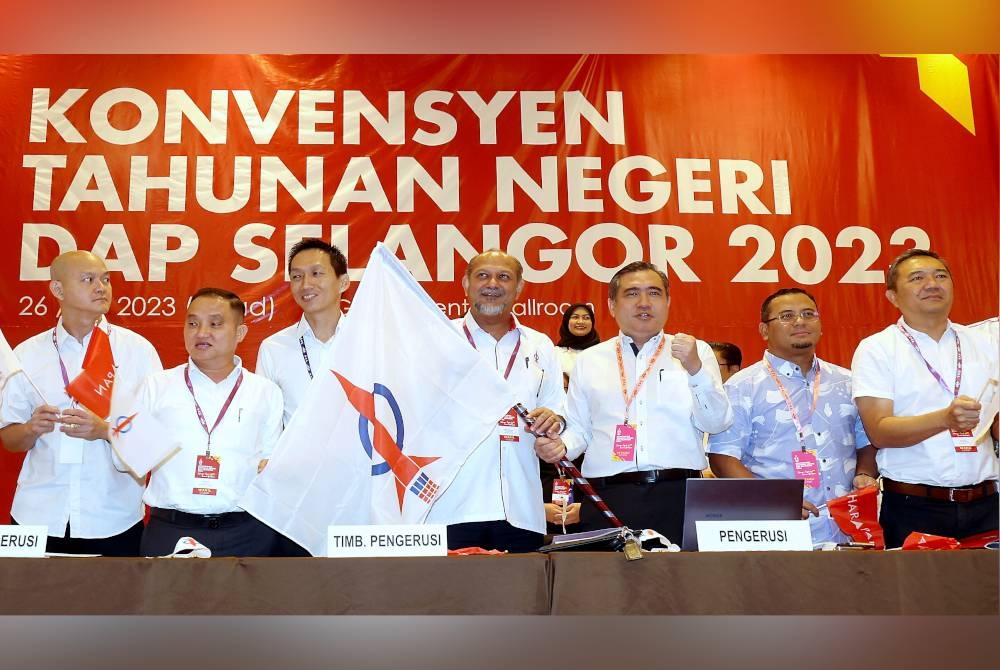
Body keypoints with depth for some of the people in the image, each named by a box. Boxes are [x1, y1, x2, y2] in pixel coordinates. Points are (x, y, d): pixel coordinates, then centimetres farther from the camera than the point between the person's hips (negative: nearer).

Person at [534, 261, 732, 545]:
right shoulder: (589, 360, 14)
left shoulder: (696, 352, 11)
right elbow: (579, 428, 13)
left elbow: (716, 423, 2)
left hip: (680, 497, 0)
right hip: (608, 499, 1)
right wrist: (561, 446, -8)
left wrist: (695, 368, -11)